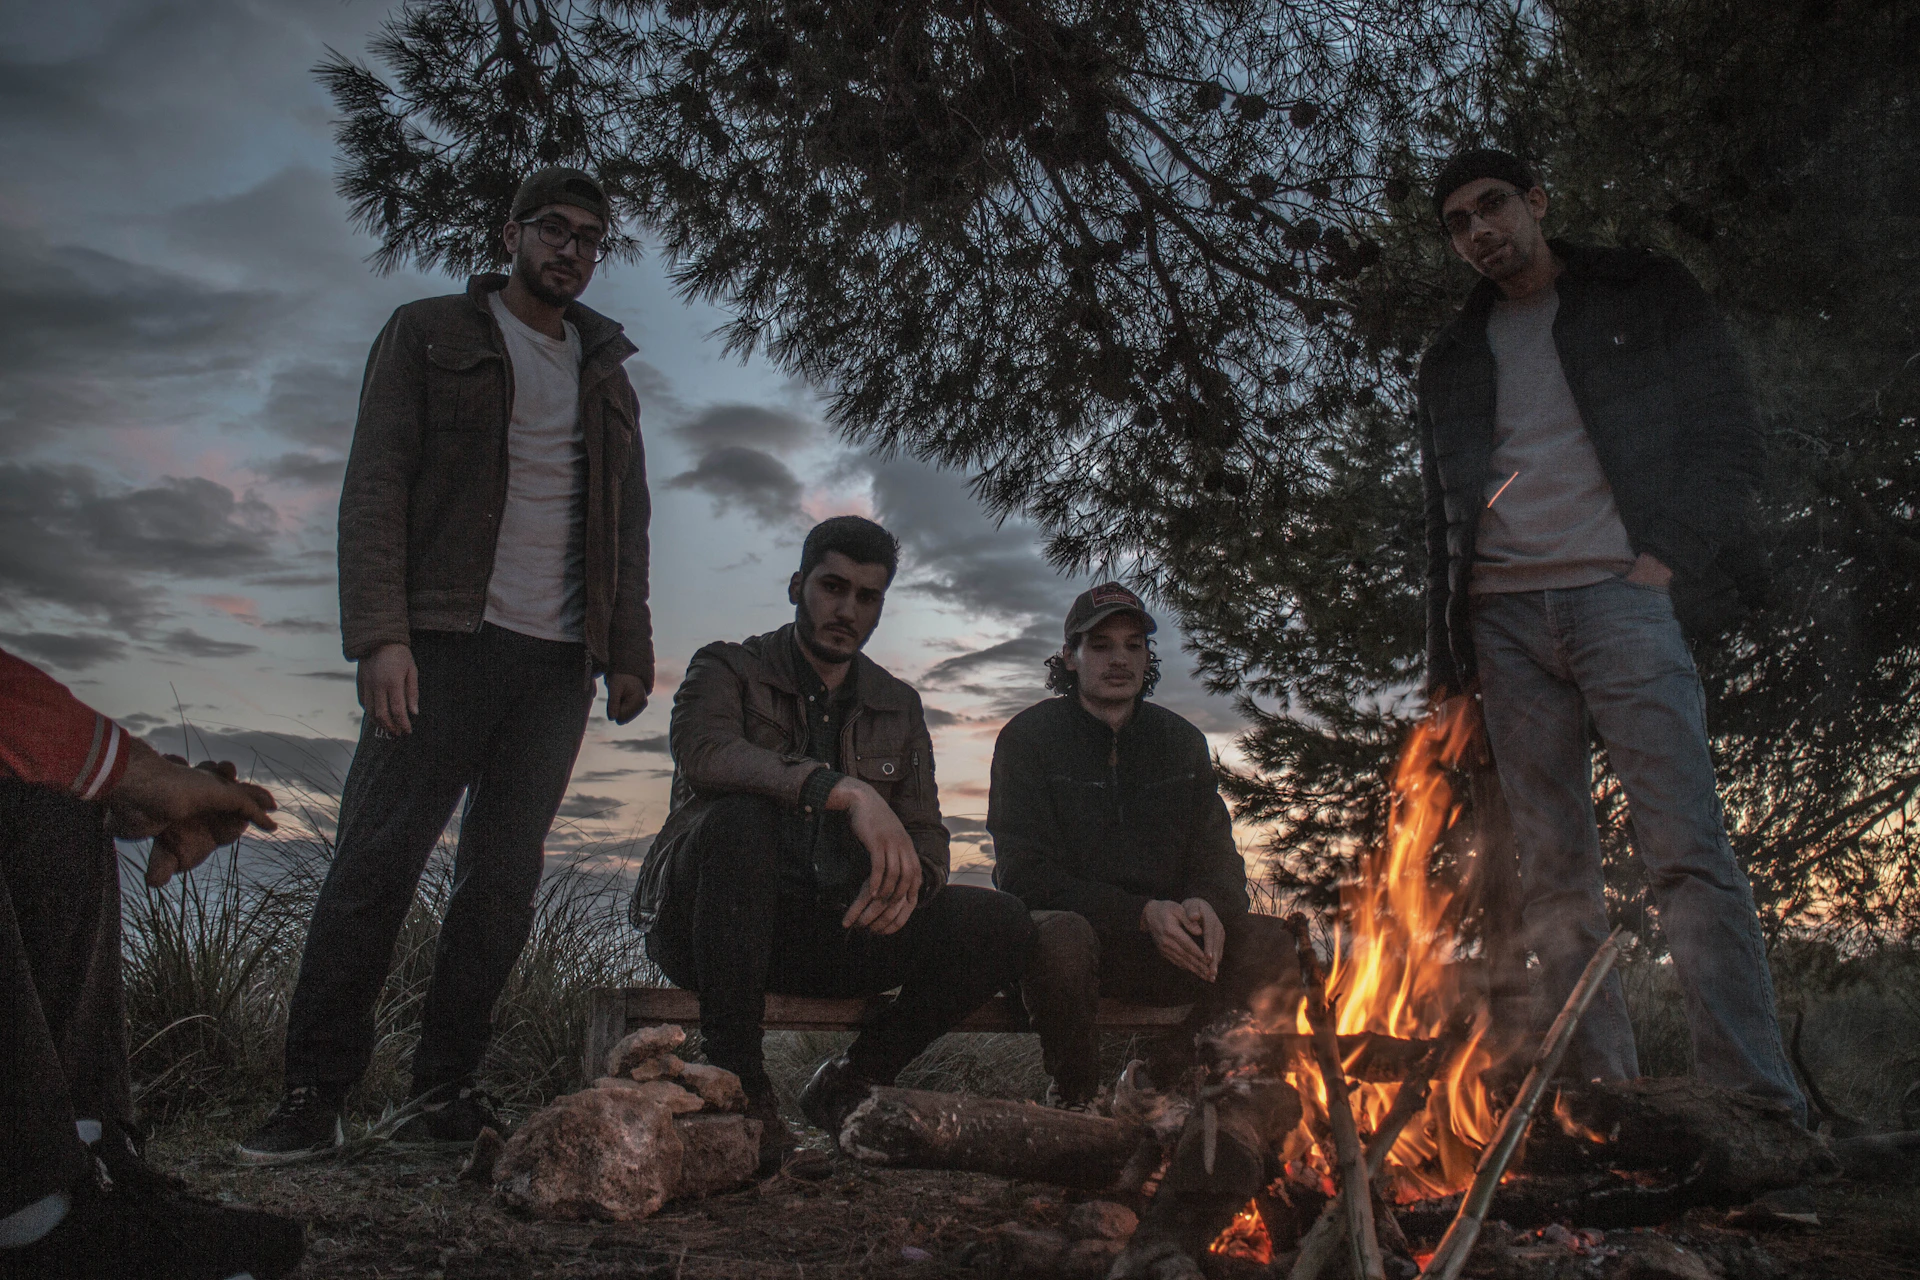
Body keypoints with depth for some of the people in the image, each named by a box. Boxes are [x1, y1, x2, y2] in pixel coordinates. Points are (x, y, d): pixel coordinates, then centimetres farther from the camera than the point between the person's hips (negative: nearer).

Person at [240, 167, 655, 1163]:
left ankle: (445, 1087, 8)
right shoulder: (429, 333, 10)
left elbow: (627, 525, 20)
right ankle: (315, 1090, 2)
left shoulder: (607, 372, 22)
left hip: (560, 659, 4)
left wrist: (628, 653, 8)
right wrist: (383, 634, -13)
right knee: (376, 861, -7)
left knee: (504, 877, 1)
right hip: (445, 640, -3)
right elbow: (375, 485, -1)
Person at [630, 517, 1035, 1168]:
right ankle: (736, 1082, -24)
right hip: (703, 923, -3)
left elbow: (928, 836, 11)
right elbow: (703, 753, -22)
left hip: (830, 930, 4)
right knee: (741, 816, -36)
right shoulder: (727, 669, 2)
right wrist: (845, 789, -33)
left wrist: (909, 879, -15)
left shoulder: (898, 706, 16)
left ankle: (847, 1083, 1)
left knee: (1001, 924, -15)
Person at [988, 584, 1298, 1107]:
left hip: (1160, 944, 4)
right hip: (1072, 922, -4)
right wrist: (1141, 914, -22)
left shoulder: (1181, 742, 10)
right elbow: (1024, 875, -10)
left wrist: (1206, 903, -19)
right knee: (1061, 936, -38)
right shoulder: (1028, 736, -3)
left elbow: (1219, 859, 8)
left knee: (1269, 942, -19)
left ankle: (1158, 1083, -8)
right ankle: (1073, 1093, -10)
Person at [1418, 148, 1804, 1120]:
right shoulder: (1452, 360, 21)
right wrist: (1446, 650, 9)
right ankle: (1598, 1100, 2)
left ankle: (1756, 1098, -12)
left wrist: (1671, 556, -8)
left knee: (1684, 847, -14)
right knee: (1553, 873, -1)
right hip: (1504, 613, 4)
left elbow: (1730, 435, 7)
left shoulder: (1645, 294, 13)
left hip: (1618, 591, -3)